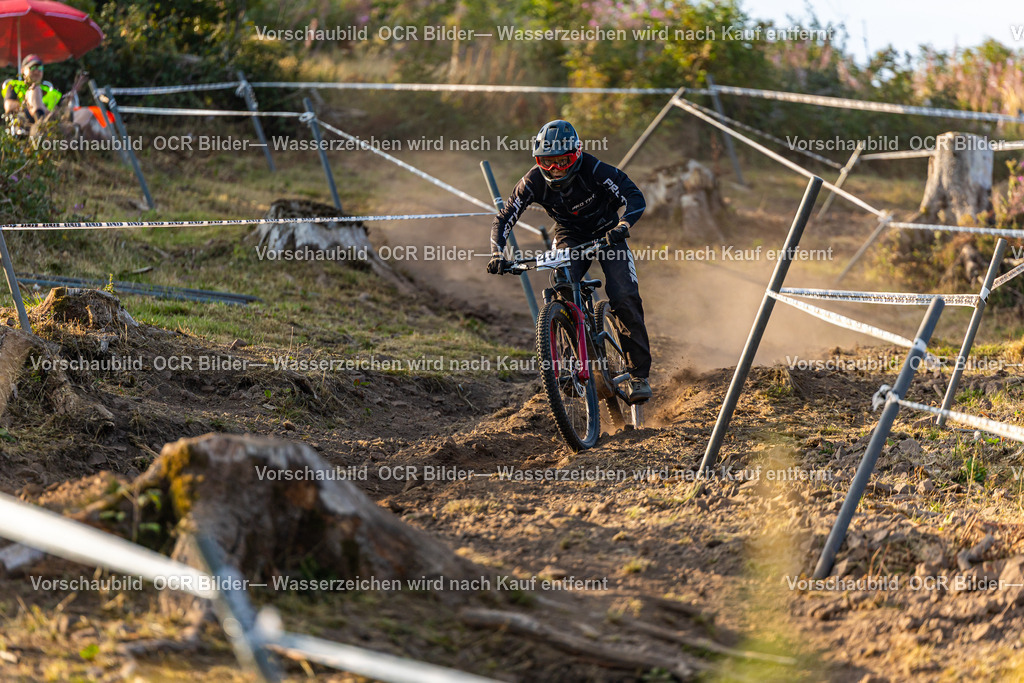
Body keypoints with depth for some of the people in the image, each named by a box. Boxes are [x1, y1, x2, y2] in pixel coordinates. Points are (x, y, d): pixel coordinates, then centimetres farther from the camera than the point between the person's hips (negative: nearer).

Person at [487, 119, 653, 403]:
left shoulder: (594, 170, -28)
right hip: (569, 238, 2)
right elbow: (503, 219, -17)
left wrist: (622, 226, -52)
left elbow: (636, 198, -32)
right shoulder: (534, 181, -21)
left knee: (625, 298, -19)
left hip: (606, 233, -2)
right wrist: (497, 254, -33)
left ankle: (639, 374, -10)